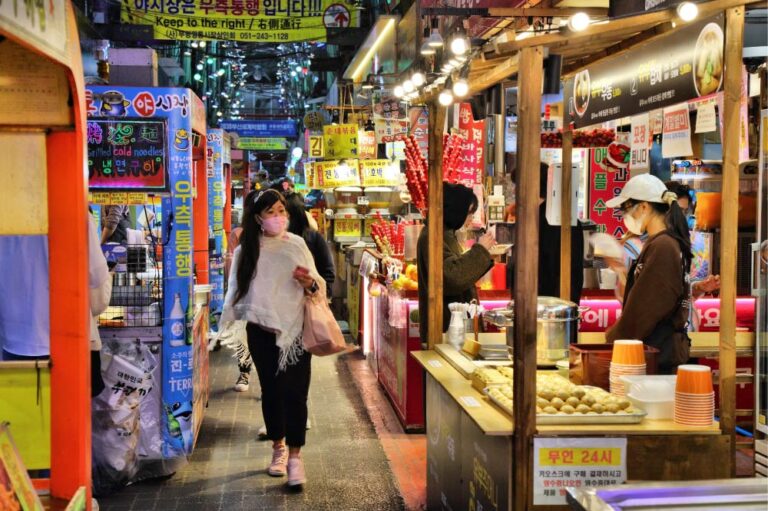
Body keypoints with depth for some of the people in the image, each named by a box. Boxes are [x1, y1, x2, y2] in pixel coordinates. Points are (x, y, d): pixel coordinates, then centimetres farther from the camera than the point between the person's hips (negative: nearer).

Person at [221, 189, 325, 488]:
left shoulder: (297, 245, -2)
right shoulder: (246, 249, 0)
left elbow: (318, 286, 1)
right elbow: (237, 290, 9)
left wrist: (309, 283, -19)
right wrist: (230, 322, 7)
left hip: (295, 329, -1)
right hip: (262, 330, 2)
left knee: (295, 393, -7)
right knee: (271, 390, 11)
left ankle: (295, 457, -2)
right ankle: (278, 448, 27)